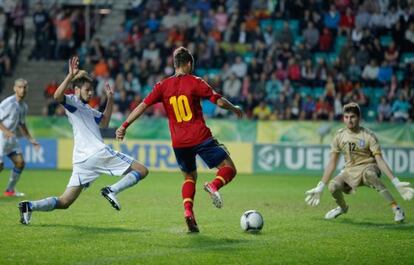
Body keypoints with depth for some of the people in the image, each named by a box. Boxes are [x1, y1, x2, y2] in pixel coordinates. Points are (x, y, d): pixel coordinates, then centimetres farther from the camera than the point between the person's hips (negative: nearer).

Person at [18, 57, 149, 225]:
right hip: (98, 153, -9)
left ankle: (30, 206, -11)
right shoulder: (71, 101, 1)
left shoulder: (87, 109, 28)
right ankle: (112, 190, -20)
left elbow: (104, 122, 36)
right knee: (141, 171, -5)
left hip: (82, 160, 9)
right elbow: (57, 96, -21)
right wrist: (71, 76, -30)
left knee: (64, 202, 4)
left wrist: (110, 100, 28)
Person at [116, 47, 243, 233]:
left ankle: (188, 211, -2)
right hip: (201, 138, -4)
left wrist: (124, 126, 3)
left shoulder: (163, 86, 6)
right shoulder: (195, 82, -2)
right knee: (229, 168, 5)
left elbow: (143, 106, 0)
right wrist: (235, 109, 14)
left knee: (189, 177, 23)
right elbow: (219, 101, -4)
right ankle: (213, 185, -27)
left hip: (179, 143, 4)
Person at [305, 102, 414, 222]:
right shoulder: (339, 136, 1)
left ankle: (396, 208, -36)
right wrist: (320, 187, 7)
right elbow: (332, 163, 7)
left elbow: (380, 160, -14)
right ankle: (342, 207, 12)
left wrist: (396, 183, -24)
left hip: (368, 167, -4)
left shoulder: (368, 136, -11)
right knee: (333, 186, -25)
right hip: (350, 171, 4)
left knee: (368, 173, -40)